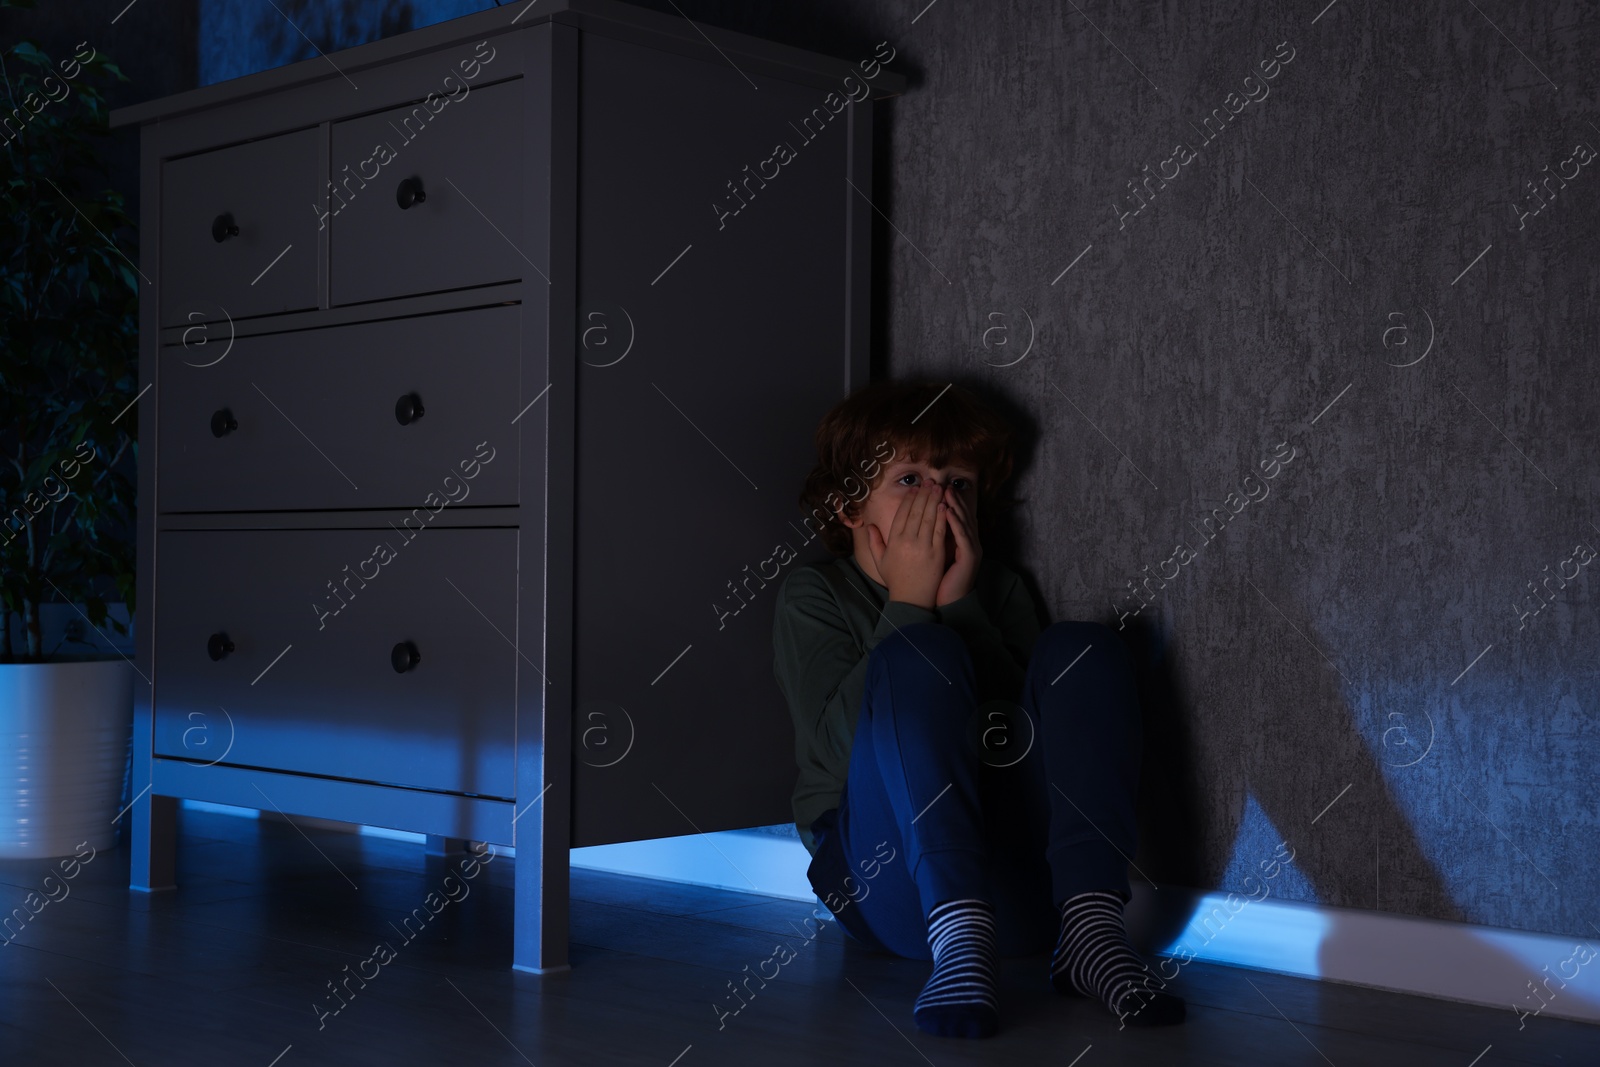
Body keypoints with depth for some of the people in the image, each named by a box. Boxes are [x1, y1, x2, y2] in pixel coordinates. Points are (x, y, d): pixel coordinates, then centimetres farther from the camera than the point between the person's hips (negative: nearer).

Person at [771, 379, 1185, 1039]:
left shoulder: (995, 589, 19)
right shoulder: (812, 597, 8)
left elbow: (1040, 728, 0)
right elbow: (845, 742, -12)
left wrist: (961, 605, -7)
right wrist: (908, 602, -9)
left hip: (1021, 874, 4)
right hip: (892, 879, -3)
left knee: (1083, 649, -15)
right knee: (919, 657, -26)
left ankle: (1090, 931, -30)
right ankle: (958, 943, -41)